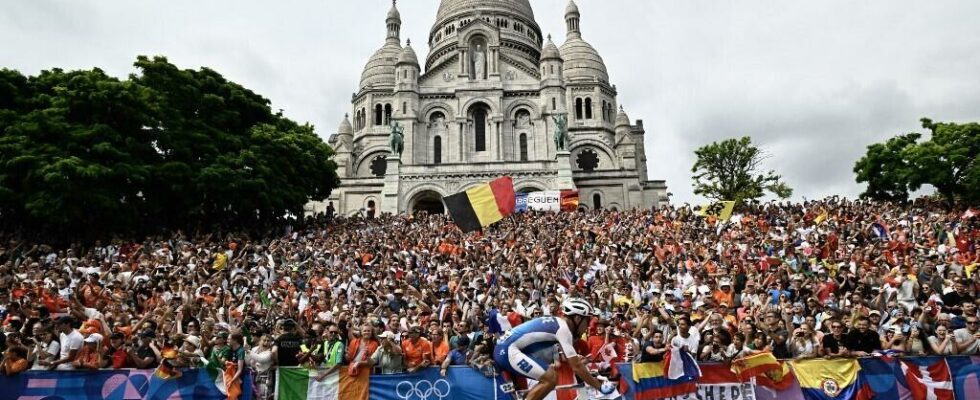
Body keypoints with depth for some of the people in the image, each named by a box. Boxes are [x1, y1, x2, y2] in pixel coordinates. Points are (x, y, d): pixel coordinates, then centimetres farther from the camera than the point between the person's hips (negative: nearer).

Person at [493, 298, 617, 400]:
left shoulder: (556, 323, 16)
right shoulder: (563, 328, -11)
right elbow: (576, 367, -11)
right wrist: (600, 386, -3)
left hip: (503, 349, 10)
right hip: (508, 351, -10)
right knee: (551, 378, -14)